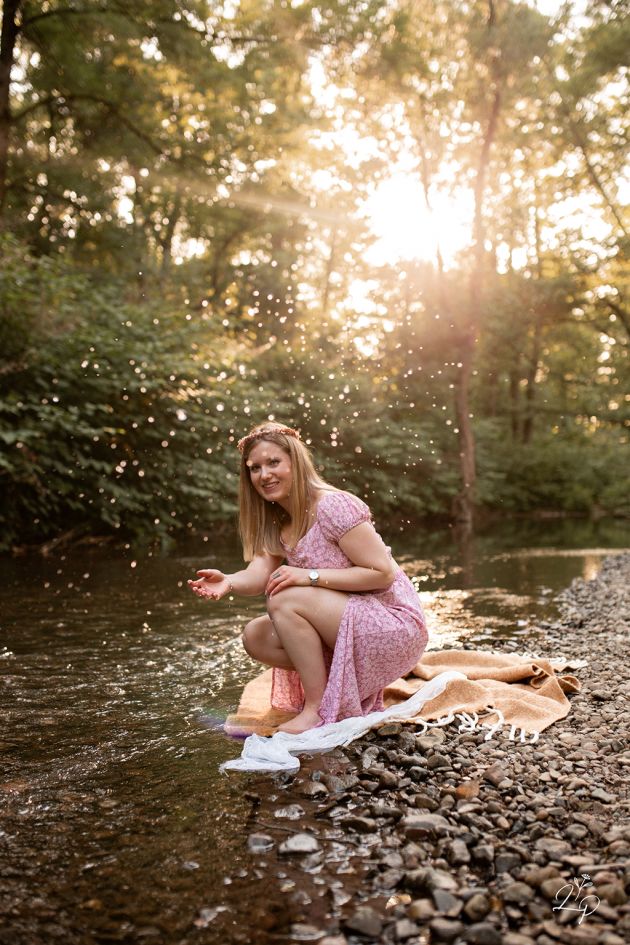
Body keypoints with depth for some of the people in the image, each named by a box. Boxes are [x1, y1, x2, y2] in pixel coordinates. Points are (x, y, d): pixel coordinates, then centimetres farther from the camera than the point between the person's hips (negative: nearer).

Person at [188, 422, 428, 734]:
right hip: (348, 626, 8)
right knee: (255, 637, -3)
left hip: (396, 627, -8)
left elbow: (383, 573, -21)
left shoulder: (333, 506, -19)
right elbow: (259, 574, -11)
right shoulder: (274, 523, 6)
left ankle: (318, 709, -13)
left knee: (285, 600, -24)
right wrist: (228, 582, -33)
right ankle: (342, 684, 2)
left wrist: (309, 576, -26)